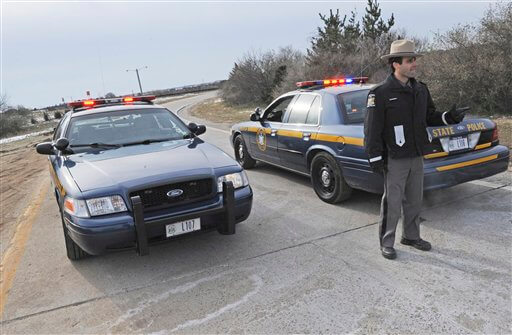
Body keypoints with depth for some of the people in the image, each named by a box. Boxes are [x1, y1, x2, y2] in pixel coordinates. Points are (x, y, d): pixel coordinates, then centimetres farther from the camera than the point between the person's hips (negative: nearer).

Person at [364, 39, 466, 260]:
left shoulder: (420, 89, 9)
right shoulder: (381, 93, -12)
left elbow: (430, 117, 16)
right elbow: (372, 128, -13)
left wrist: (449, 117, -4)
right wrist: (375, 158, -15)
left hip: (417, 157, 7)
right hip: (395, 159, -7)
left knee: (414, 201, 16)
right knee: (392, 203, 1)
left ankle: (411, 236, 33)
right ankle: (386, 243, 15)